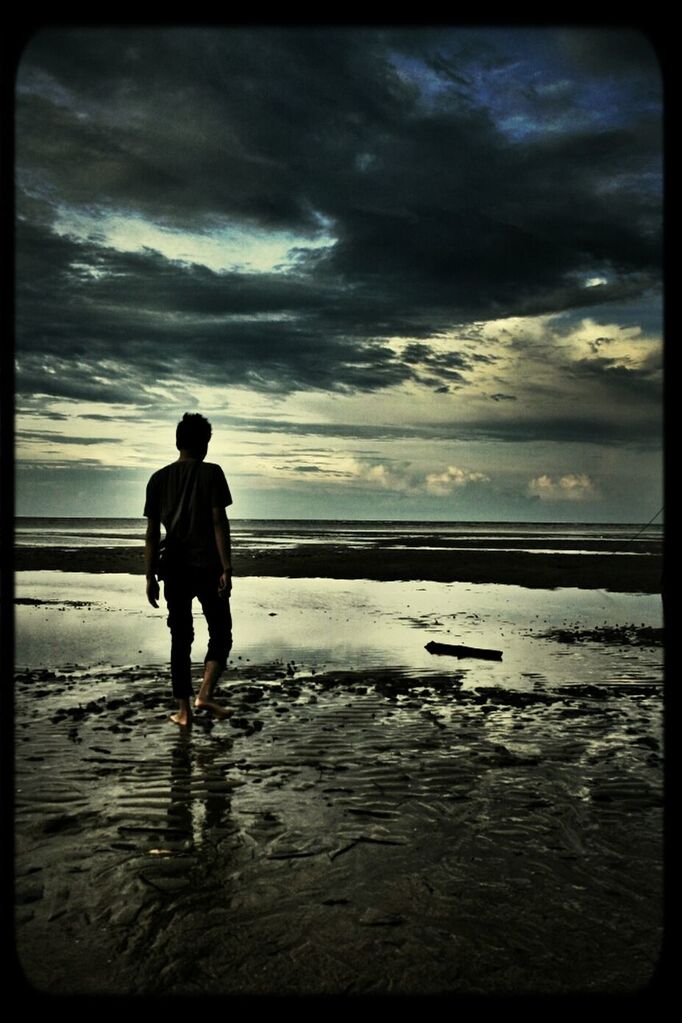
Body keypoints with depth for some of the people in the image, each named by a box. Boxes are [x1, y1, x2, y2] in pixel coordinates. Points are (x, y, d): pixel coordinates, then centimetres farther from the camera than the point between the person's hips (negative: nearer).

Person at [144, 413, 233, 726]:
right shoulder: (211, 473, -5)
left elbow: (152, 532, 5)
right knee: (221, 633, 9)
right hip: (207, 567, -4)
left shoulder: (159, 479, 6)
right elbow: (219, 523, -11)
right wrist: (226, 568, -10)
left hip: (174, 568, 4)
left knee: (181, 638, 10)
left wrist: (150, 577, 8)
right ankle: (204, 695, -7)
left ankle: (183, 709, 11)